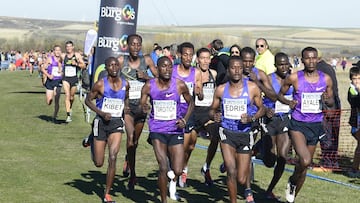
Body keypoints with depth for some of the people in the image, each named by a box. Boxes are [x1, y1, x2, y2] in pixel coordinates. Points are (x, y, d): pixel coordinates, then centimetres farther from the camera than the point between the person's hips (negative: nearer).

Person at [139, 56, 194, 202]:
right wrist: (142, 108, -22)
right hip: (157, 130, 0)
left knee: (178, 171, -4)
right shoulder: (149, 86, -5)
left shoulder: (180, 85, -5)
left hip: (175, 130, 1)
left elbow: (191, 102, 10)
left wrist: (185, 120, -4)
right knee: (163, 168, -12)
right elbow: (140, 106, 2)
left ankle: (173, 181, 34)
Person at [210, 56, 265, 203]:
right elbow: (212, 109, 13)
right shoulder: (221, 90, 1)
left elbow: (261, 108, 7)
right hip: (227, 133, 0)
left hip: (245, 134, 0)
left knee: (241, 179, 3)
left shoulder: (252, 88, -3)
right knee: (231, 172, -17)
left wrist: (251, 118, -13)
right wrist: (214, 116, -12)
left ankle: (247, 190, 42)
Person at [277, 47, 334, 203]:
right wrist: (289, 102, -13)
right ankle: (292, 181, 8)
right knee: (305, 160, -24)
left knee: (305, 164, 11)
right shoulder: (294, 78, -6)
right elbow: (280, 94, 8)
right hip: (297, 125, -4)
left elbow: (331, 101, 13)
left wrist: (327, 100, -11)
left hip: (316, 125, 4)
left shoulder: (326, 79, 2)